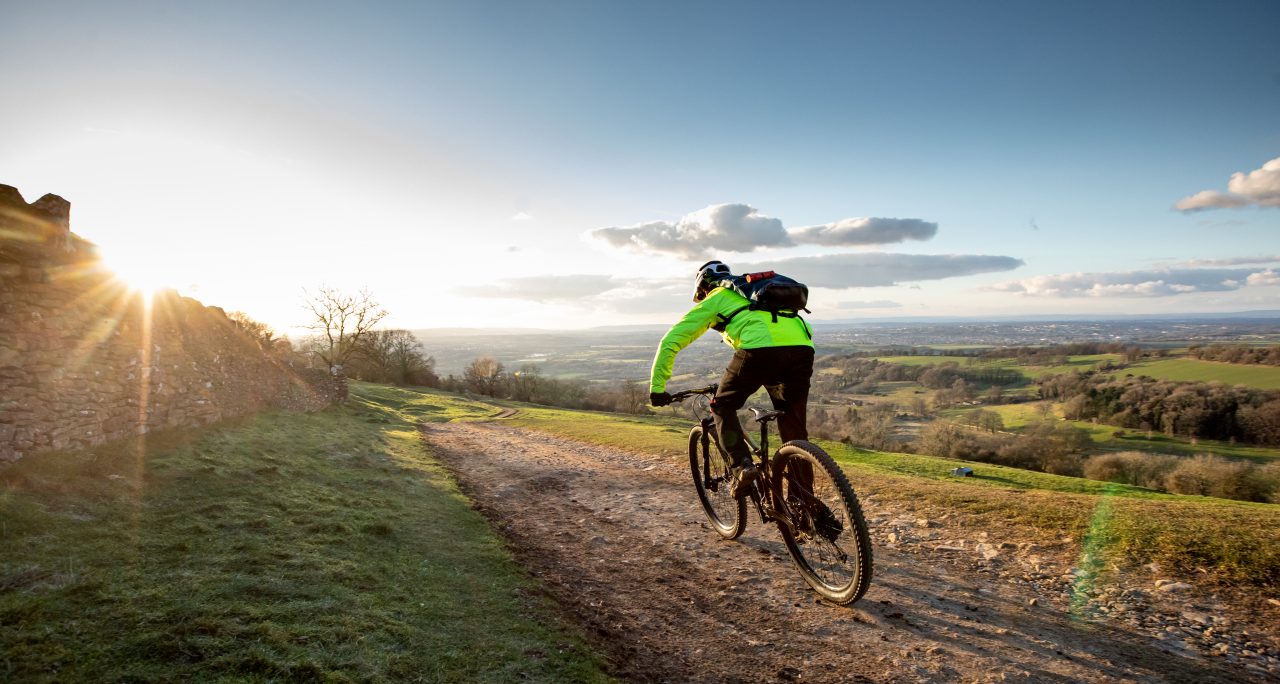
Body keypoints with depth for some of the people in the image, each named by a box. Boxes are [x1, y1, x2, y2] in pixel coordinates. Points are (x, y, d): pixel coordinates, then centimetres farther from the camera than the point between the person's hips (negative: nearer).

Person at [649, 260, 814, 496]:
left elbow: (670, 342, 17)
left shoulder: (712, 301, 23)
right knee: (795, 429, 15)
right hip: (802, 346, 6)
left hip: (761, 348, -5)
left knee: (723, 407, 17)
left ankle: (742, 466, 0)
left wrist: (657, 388, 22)